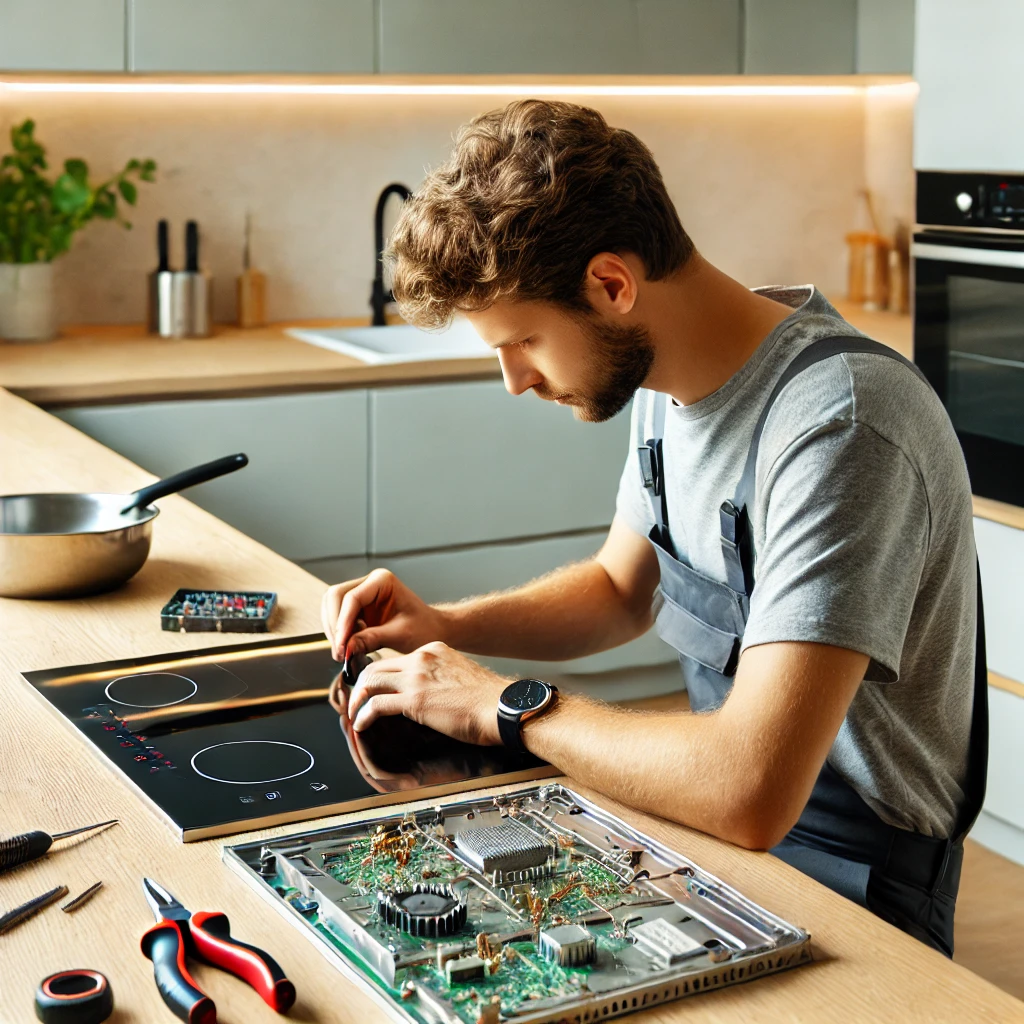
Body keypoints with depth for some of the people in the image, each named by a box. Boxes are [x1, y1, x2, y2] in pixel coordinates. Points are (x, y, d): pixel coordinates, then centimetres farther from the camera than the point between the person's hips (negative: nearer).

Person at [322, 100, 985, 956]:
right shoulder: (666, 378, 1)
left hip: (845, 877, -8)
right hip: (725, 804, 8)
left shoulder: (840, 429, -29)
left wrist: (502, 706, -21)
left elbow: (752, 792, -35)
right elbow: (622, 589, 18)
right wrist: (443, 628, 1)